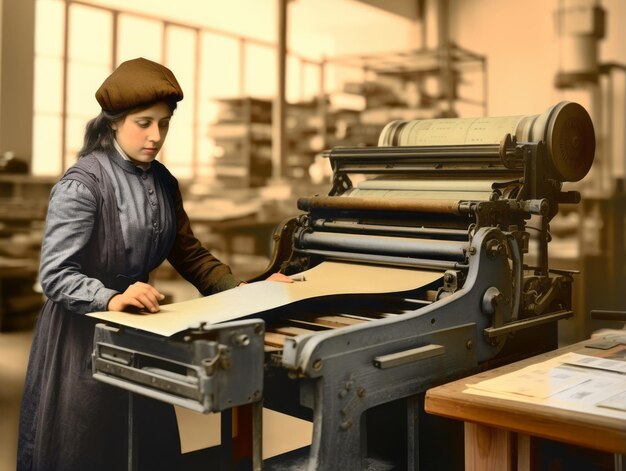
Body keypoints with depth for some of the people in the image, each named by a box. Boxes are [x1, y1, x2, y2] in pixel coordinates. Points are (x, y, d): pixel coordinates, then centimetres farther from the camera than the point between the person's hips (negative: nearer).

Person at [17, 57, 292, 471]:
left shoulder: (163, 182, 5)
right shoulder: (82, 183, -17)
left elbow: (189, 254, 10)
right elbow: (55, 274, -22)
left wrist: (246, 292, -2)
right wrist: (111, 300, -40)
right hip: (83, 335, -6)